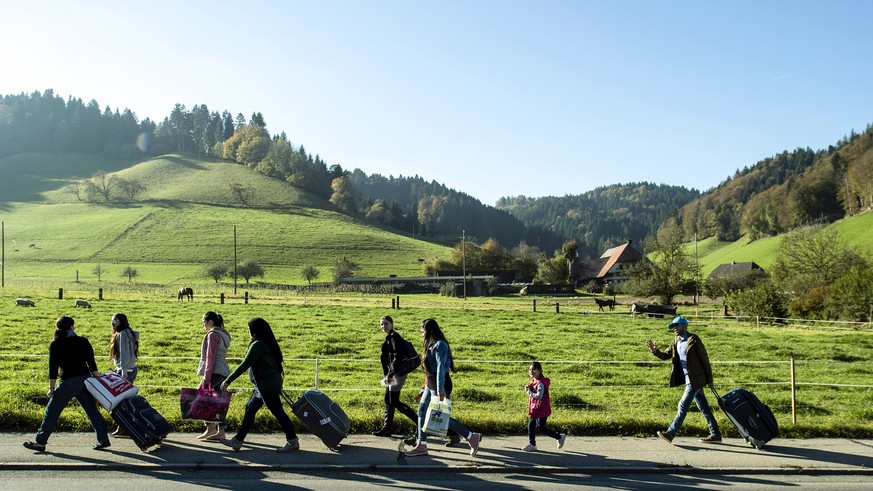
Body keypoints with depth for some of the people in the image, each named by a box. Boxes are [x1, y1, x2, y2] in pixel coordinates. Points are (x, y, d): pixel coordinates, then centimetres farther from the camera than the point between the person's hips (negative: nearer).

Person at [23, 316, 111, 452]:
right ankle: (103, 439, 6)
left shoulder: (56, 344, -3)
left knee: (52, 411, 9)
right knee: (92, 410, 7)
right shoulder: (83, 341, 5)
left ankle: (40, 442, 13)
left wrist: (51, 387, -2)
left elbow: (53, 367, -5)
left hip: (68, 382, -3)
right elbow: (92, 363, 6)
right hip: (85, 380, 4)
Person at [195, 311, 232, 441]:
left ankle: (210, 427, -4)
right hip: (224, 372, 9)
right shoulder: (223, 335, 19)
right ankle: (221, 431, 10)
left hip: (215, 372, -9)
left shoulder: (212, 335, -10)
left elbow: (210, 357, -16)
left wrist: (207, 377, -18)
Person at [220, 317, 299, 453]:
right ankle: (238, 440, 19)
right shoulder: (267, 344, 12)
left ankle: (292, 442, 2)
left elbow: (244, 365, -20)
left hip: (267, 385, -10)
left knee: (278, 412, -4)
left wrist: (228, 381, -17)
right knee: (250, 409, 13)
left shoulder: (257, 345, -17)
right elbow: (277, 362, 17)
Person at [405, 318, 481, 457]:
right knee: (422, 411, 9)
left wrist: (440, 389, -35)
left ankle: (472, 437, 2)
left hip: (440, 385, -10)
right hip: (430, 385, 10)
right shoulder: (431, 345, 14)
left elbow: (440, 367, -27)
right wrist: (425, 389, 21)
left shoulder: (440, 345, -16)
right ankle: (422, 445, 15)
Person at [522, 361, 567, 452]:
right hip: (535, 409, 9)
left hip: (541, 409, -9)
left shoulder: (540, 383, -21)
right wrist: (529, 388, 0)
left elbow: (539, 396, -29)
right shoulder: (533, 381, 9)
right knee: (531, 425, 9)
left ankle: (560, 437, 15)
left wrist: (529, 391, -20)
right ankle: (532, 444, 17)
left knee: (541, 428, -1)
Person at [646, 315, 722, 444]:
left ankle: (670, 433, -8)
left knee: (683, 405, -8)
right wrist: (655, 351, -12)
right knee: (703, 407, 13)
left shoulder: (693, 340, -12)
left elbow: (705, 359, -10)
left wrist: (709, 379, -10)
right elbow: (666, 355, 9)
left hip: (695, 379, -8)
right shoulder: (676, 341, 11)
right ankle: (715, 435, 21)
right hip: (689, 379, 8)